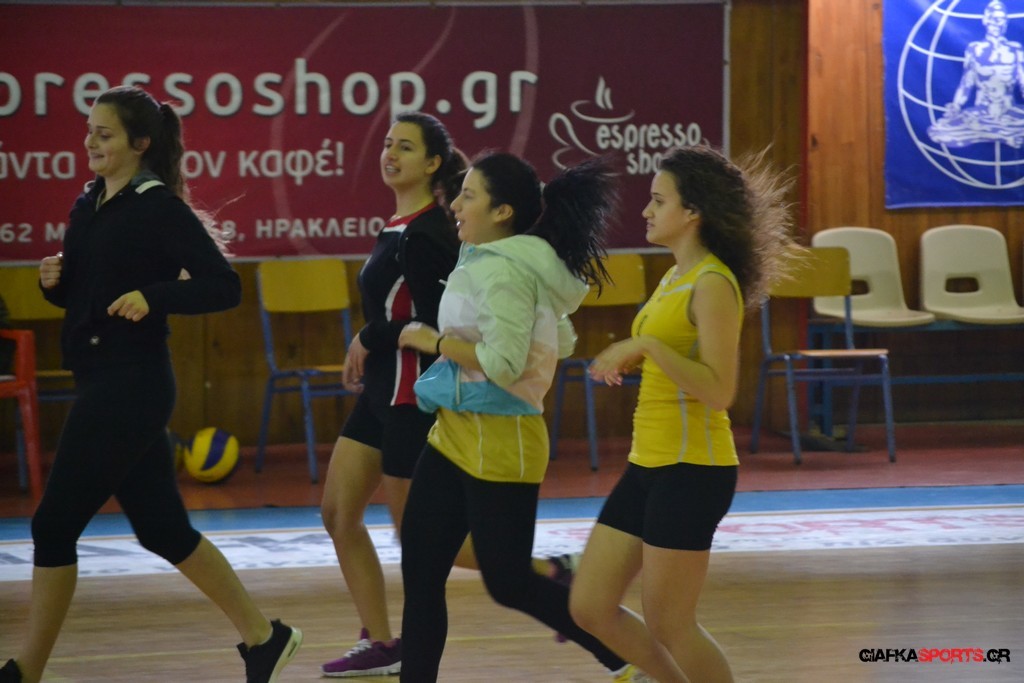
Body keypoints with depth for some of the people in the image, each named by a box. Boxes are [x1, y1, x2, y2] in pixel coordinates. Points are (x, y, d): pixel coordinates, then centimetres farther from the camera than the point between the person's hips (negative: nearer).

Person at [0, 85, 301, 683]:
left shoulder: (160, 209, -12)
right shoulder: (90, 205, 12)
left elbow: (224, 286, -15)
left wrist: (152, 297, -27)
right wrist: (54, 281, 0)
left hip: (132, 386, -9)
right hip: (101, 384, 9)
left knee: (56, 525, -6)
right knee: (163, 530, 12)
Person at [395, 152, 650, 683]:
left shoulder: (504, 271, -19)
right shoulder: (494, 264, 11)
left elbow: (503, 362, -28)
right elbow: (560, 342, 20)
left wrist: (434, 341, -15)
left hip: (499, 444, -10)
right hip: (452, 438, 10)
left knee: (509, 584, 0)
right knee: (420, 576, 7)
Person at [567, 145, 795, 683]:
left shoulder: (712, 285, -15)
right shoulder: (675, 278, 13)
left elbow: (719, 390, -23)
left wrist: (648, 345, -26)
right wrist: (629, 358, 11)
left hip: (690, 470, -10)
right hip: (649, 463, 10)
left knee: (668, 624, -3)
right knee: (590, 608, 9)